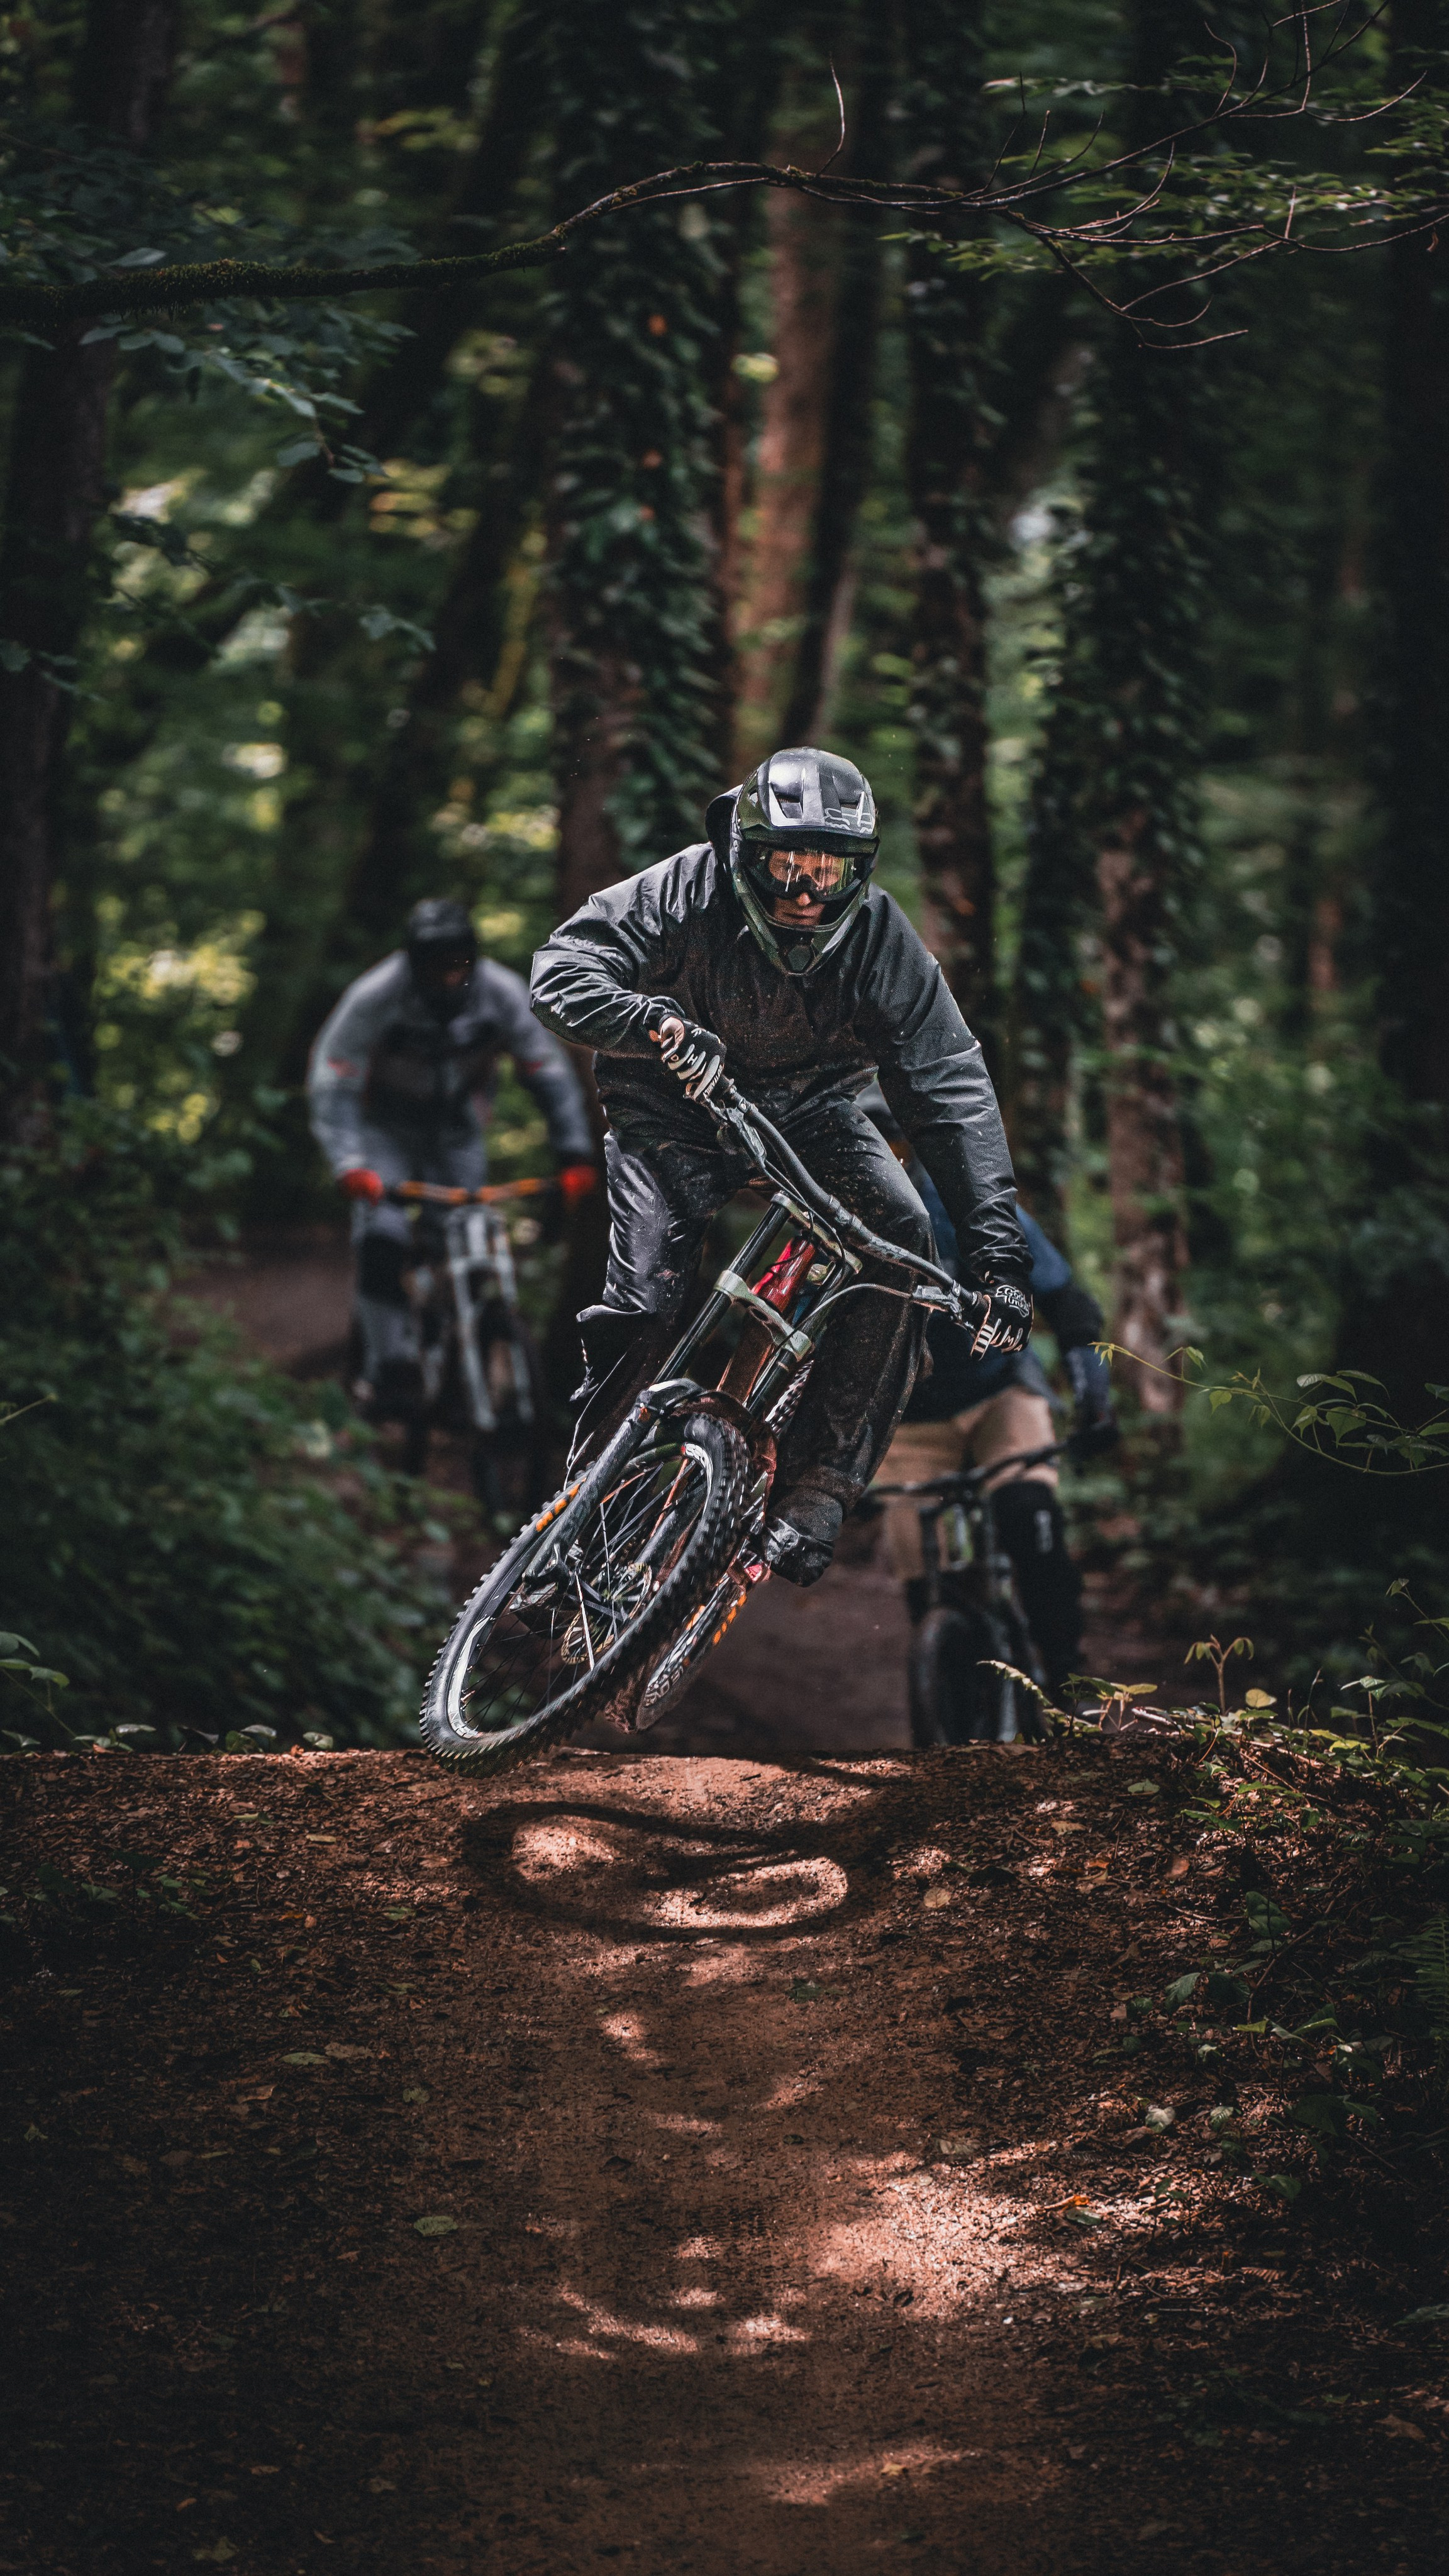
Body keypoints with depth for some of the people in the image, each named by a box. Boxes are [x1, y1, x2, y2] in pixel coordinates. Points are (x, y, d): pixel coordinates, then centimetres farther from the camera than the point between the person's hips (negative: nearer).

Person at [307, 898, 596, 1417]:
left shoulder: (501, 993, -21)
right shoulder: (375, 997, -28)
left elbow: (550, 1072, -13)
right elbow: (331, 1084, -27)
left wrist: (575, 1154, -22)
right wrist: (349, 1164, -40)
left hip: (456, 1131, 2)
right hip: (386, 1130, -2)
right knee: (383, 1240, -22)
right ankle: (389, 1370, -14)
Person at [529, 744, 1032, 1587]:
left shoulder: (881, 938, -21)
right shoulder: (687, 893, -24)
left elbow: (950, 1083, -22)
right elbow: (563, 971, -27)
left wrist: (999, 1247, -29)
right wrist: (658, 1022, -49)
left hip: (809, 1107, 2)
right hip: (677, 1105, -2)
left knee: (902, 1239, -23)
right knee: (648, 1299, -21)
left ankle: (819, 1488, -18)